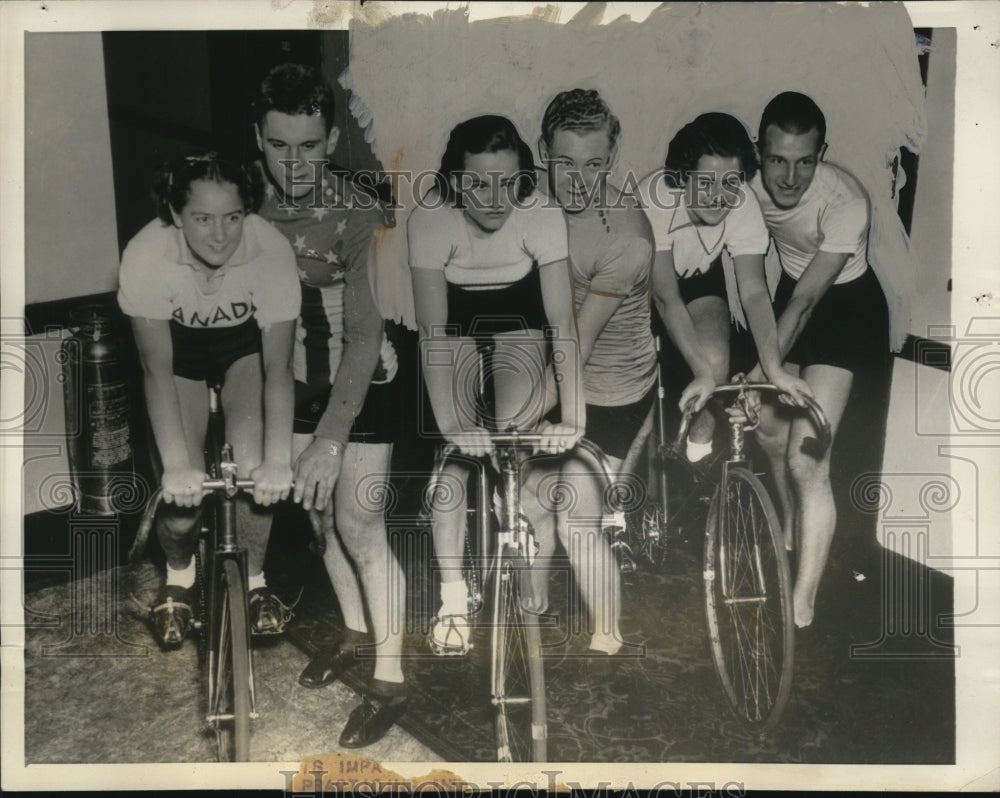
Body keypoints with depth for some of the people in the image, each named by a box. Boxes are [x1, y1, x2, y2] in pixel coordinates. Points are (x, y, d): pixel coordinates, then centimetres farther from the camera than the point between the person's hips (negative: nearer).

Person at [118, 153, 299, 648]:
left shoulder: (271, 251, -33)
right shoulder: (146, 256, -34)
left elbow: (278, 365, -31)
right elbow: (157, 368, -31)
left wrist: (277, 462, -38)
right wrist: (176, 466, -38)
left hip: (247, 344, 0)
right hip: (180, 347, 0)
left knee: (254, 466, -19)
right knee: (183, 496, -9)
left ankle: (253, 582, 7)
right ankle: (179, 577, 24)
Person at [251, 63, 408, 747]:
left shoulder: (359, 217, -26)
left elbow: (366, 336, -28)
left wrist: (331, 438, -34)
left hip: (364, 386, -5)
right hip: (301, 384, 5)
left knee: (359, 525, -5)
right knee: (321, 514, 15)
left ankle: (391, 680, 9)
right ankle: (357, 633, 37)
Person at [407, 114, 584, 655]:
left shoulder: (542, 217, -27)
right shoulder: (429, 220, -29)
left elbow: (562, 319, -30)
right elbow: (431, 329, -33)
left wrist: (572, 414, -39)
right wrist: (449, 421, -42)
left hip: (519, 323, 1)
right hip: (455, 328, 0)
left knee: (519, 423, -21)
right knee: (457, 447, -15)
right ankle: (452, 595, -8)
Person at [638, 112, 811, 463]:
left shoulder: (743, 204, -26)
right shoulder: (655, 199, -36)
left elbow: (754, 290, -29)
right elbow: (666, 296, -38)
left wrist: (774, 369, -42)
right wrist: (702, 373, -46)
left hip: (698, 276, 2)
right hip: (644, 280, -2)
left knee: (715, 358, -20)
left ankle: (700, 447, 5)